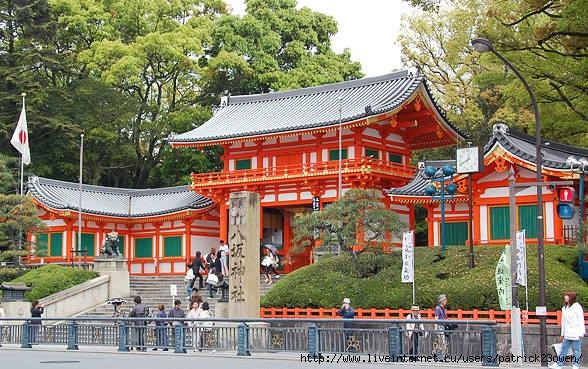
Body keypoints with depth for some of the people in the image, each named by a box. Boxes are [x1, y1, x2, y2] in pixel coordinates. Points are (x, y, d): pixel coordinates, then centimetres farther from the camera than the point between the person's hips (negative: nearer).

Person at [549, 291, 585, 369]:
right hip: (567, 333, 6)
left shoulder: (577, 307, -5)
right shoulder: (564, 308, 15)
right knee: (563, 349, 5)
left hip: (576, 333, -6)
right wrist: (562, 334, 19)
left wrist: (581, 333, -12)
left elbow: (581, 320, -8)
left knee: (576, 350, 0)